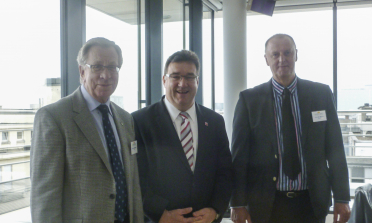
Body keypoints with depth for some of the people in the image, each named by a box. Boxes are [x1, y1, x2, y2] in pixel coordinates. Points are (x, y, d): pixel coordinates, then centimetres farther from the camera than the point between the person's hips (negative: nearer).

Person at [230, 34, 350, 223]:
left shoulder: (321, 94, 2)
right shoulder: (249, 99, -3)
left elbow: (335, 149, 4)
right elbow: (239, 154, -3)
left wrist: (342, 198, 2)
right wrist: (238, 203, -6)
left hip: (312, 201, 2)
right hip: (266, 204, -1)